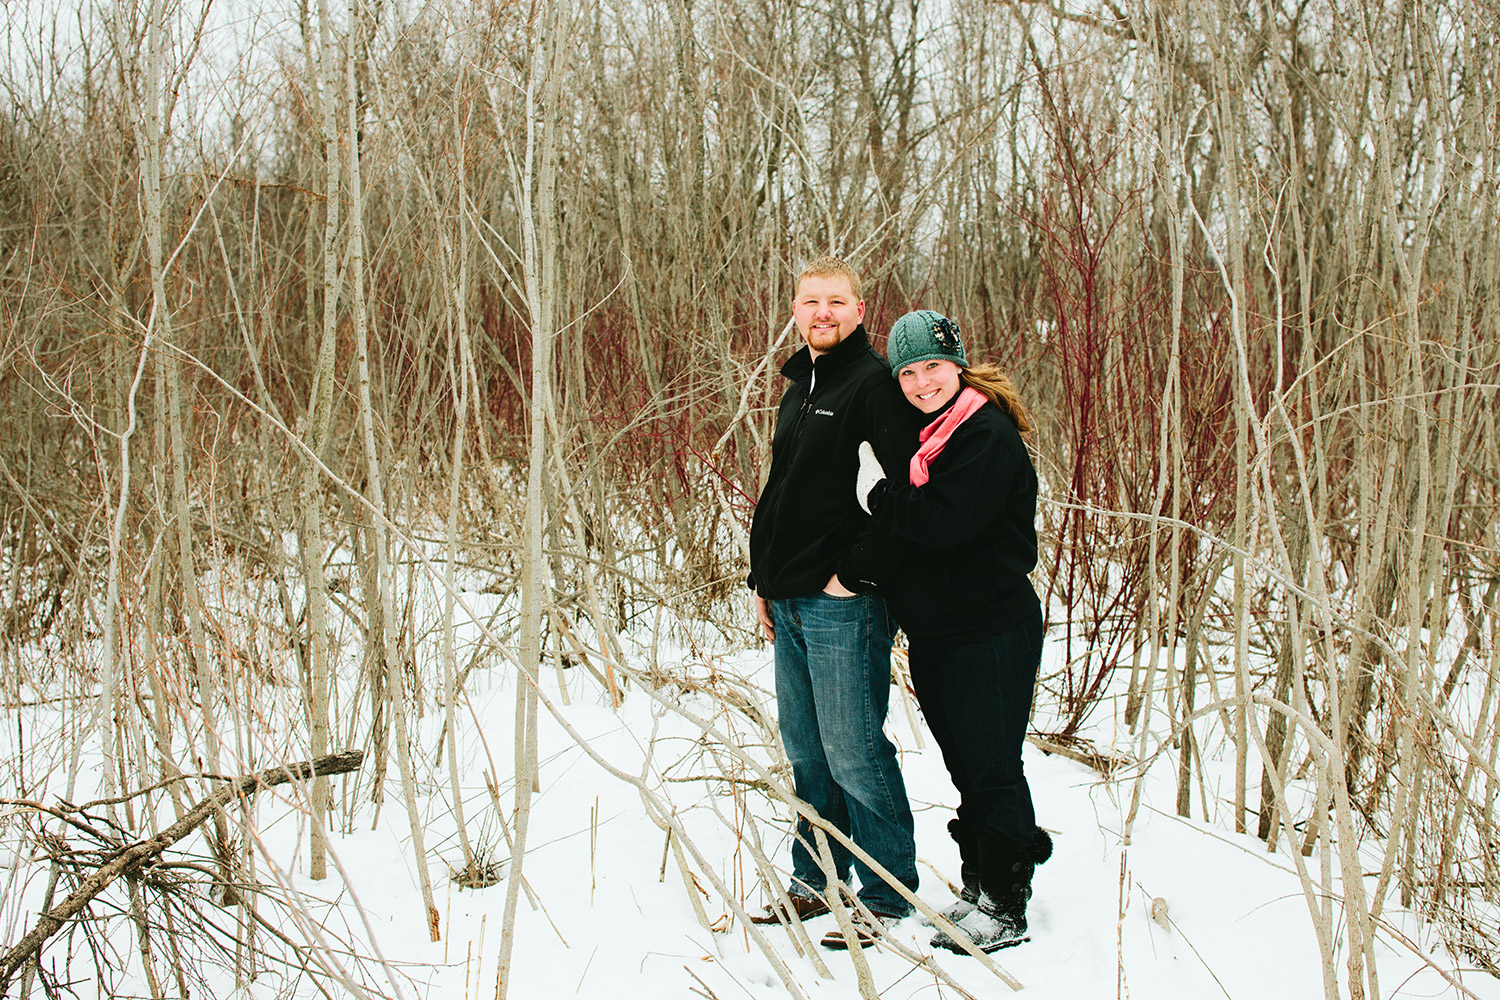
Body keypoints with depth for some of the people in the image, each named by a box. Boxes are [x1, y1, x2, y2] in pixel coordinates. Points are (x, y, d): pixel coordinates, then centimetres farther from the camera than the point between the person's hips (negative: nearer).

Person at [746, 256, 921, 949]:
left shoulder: (874, 384, -10)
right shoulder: (799, 389, 18)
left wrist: (857, 569, -17)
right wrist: (763, 578, 19)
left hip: (844, 603, -9)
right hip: (790, 604, 9)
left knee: (853, 754, -4)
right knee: (806, 752, 15)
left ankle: (886, 897, 9)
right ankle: (816, 881, 27)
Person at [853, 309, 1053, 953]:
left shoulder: (987, 435, -14)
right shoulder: (922, 435, 14)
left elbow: (945, 521, -25)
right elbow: (905, 527, 16)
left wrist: (877, 494, -13)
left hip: (990, 635, -8)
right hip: (931, 634, 8)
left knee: (993, 769, 0)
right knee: (966, 768, 17)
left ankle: (1005, 911, 11)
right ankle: (977, 889, 29)